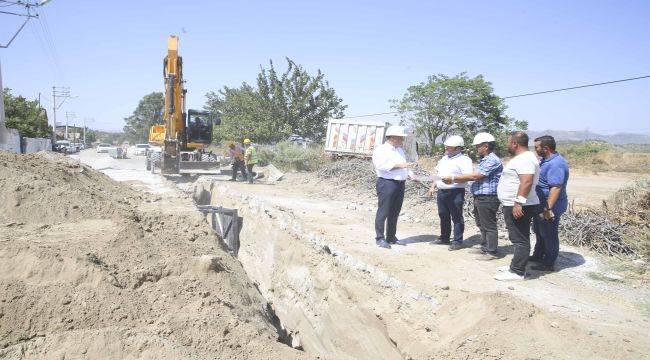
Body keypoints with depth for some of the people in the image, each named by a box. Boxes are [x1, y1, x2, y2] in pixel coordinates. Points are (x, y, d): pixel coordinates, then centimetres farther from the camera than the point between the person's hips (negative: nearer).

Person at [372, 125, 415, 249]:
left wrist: (409, 174, 7)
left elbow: (404, 166, 26)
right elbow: (381, 165, -19)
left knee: (395, 213, 12)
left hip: (400, 184, 8)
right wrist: (398, 165, -21)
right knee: (383, 212, -6)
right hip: (386, 183, -8)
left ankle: (391, 237, 21)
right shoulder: (381, 150, -5)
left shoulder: (400, 150, 21)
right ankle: (380, 238, 0)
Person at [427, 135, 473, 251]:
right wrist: (433, 187, 19)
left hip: (455, 193, -8)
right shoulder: (444, 158, 18)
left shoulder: (464, 160, -8)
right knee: (443, 216, 15)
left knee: (456, 217, -1)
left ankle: (457, 241, 6)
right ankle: (444, 238, 27)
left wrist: (453, 178, -27)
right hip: (441, 192, 8)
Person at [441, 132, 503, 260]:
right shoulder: (484, 160, 18)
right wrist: (453, 181, 8)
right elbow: (473, 177, 18)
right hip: (479, 197, 10)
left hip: (488, 198, -10)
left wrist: (453, 178, -15)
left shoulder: (492, 160, -15)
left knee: (488, 225, -4)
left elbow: (475, 176, -20)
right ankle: (485, 247, 28)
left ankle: (492, 252, 3)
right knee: (481, 225, 17)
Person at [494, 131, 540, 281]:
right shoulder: (522, 157, 17)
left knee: (520, 240, -6)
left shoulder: (524, 159, -18)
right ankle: (516, 265, 27)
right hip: (513, 206, 11)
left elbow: (527, 181, -29)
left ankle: (517, 272, -1)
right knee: (517, 238, 18)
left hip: (518, 207, -11)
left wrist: (519, 203, -32)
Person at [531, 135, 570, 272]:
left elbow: (556, 188, -31)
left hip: (549, 208, -10)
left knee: (549, 235, 1)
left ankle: (549, 264, 12)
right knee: (539, 232, 22)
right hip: (540, 205, 10)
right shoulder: (546, 160, 10)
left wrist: (548, 208, -34)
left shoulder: (556, 164, -24)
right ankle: (538, 256, 38)